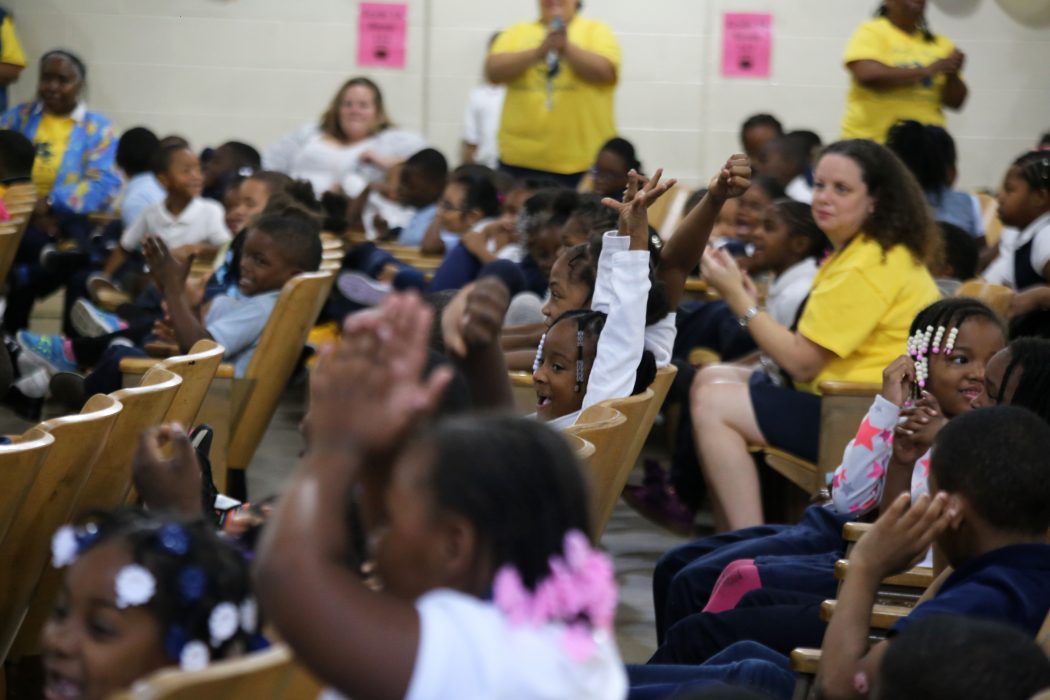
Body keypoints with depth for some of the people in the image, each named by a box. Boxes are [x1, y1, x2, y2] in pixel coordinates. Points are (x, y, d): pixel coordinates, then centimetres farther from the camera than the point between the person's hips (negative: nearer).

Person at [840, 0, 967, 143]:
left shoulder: (939, 44, 10)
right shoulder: (871, 32, -1)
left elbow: (955, 101, 10)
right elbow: (868, 75, -19)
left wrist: (952, 75, -11)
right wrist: (925, 71, -18)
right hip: (872, 140, -3)